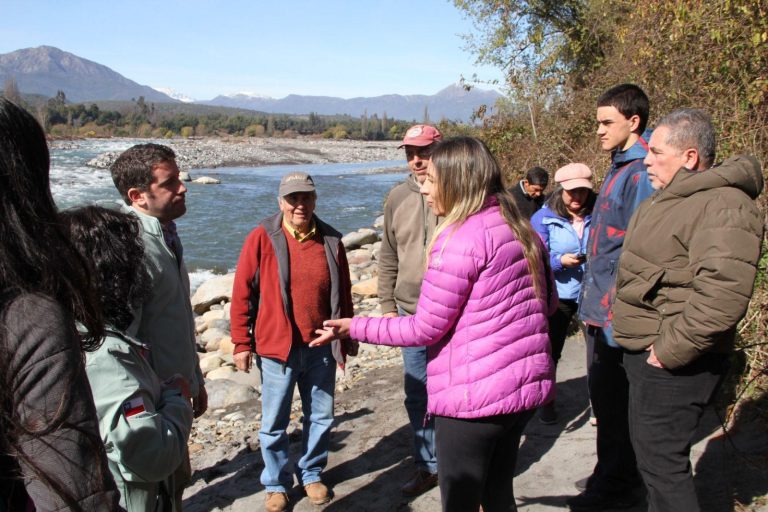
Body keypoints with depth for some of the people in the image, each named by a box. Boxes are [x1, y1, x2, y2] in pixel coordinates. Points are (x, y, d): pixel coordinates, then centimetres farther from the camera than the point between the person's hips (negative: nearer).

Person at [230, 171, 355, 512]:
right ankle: (276, 484, 31)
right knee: (274, 423, 11)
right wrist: (241, 344, -5)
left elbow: (343, 294, 8)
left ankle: (312, 474, 37)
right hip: (276, 348, -2)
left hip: (321, 348, 3)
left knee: (321, 417, 16)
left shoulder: (330, 240, 0)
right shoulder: (262, 239, -9)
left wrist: (348, 338, 13)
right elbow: (241, 295, -5)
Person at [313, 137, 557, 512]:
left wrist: (353, 327, -5)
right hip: (527, 386, 8)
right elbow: (548, 302, 17)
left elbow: (424, 329, -14)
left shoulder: (461, 238, -17)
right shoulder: (520, 228, 7)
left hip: (475, 398, -8)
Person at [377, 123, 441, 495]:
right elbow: (388, 258, 11)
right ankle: (428, 466, 31)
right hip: (411, 314, 4)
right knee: (417, 395, 13)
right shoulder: (397, 198, 4)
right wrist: (387, 306, 8)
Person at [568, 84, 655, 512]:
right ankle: (620, 477, 34)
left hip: (615, 312, -10)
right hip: (599, 309, 10)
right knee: (605, 395, 19)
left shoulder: (641, 171, -17)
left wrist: (610, 305, -21)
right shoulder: (621, 167, 15)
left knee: (613, 400, 2)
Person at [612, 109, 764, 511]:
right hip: (645, 351, 11)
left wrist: (672, 349, -26)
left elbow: (723, 294, -33)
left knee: (660, 460, -2)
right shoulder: (674, 198, 13)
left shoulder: (723, 207, -21)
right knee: (650, 450, 23)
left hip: (672, 363, -11)